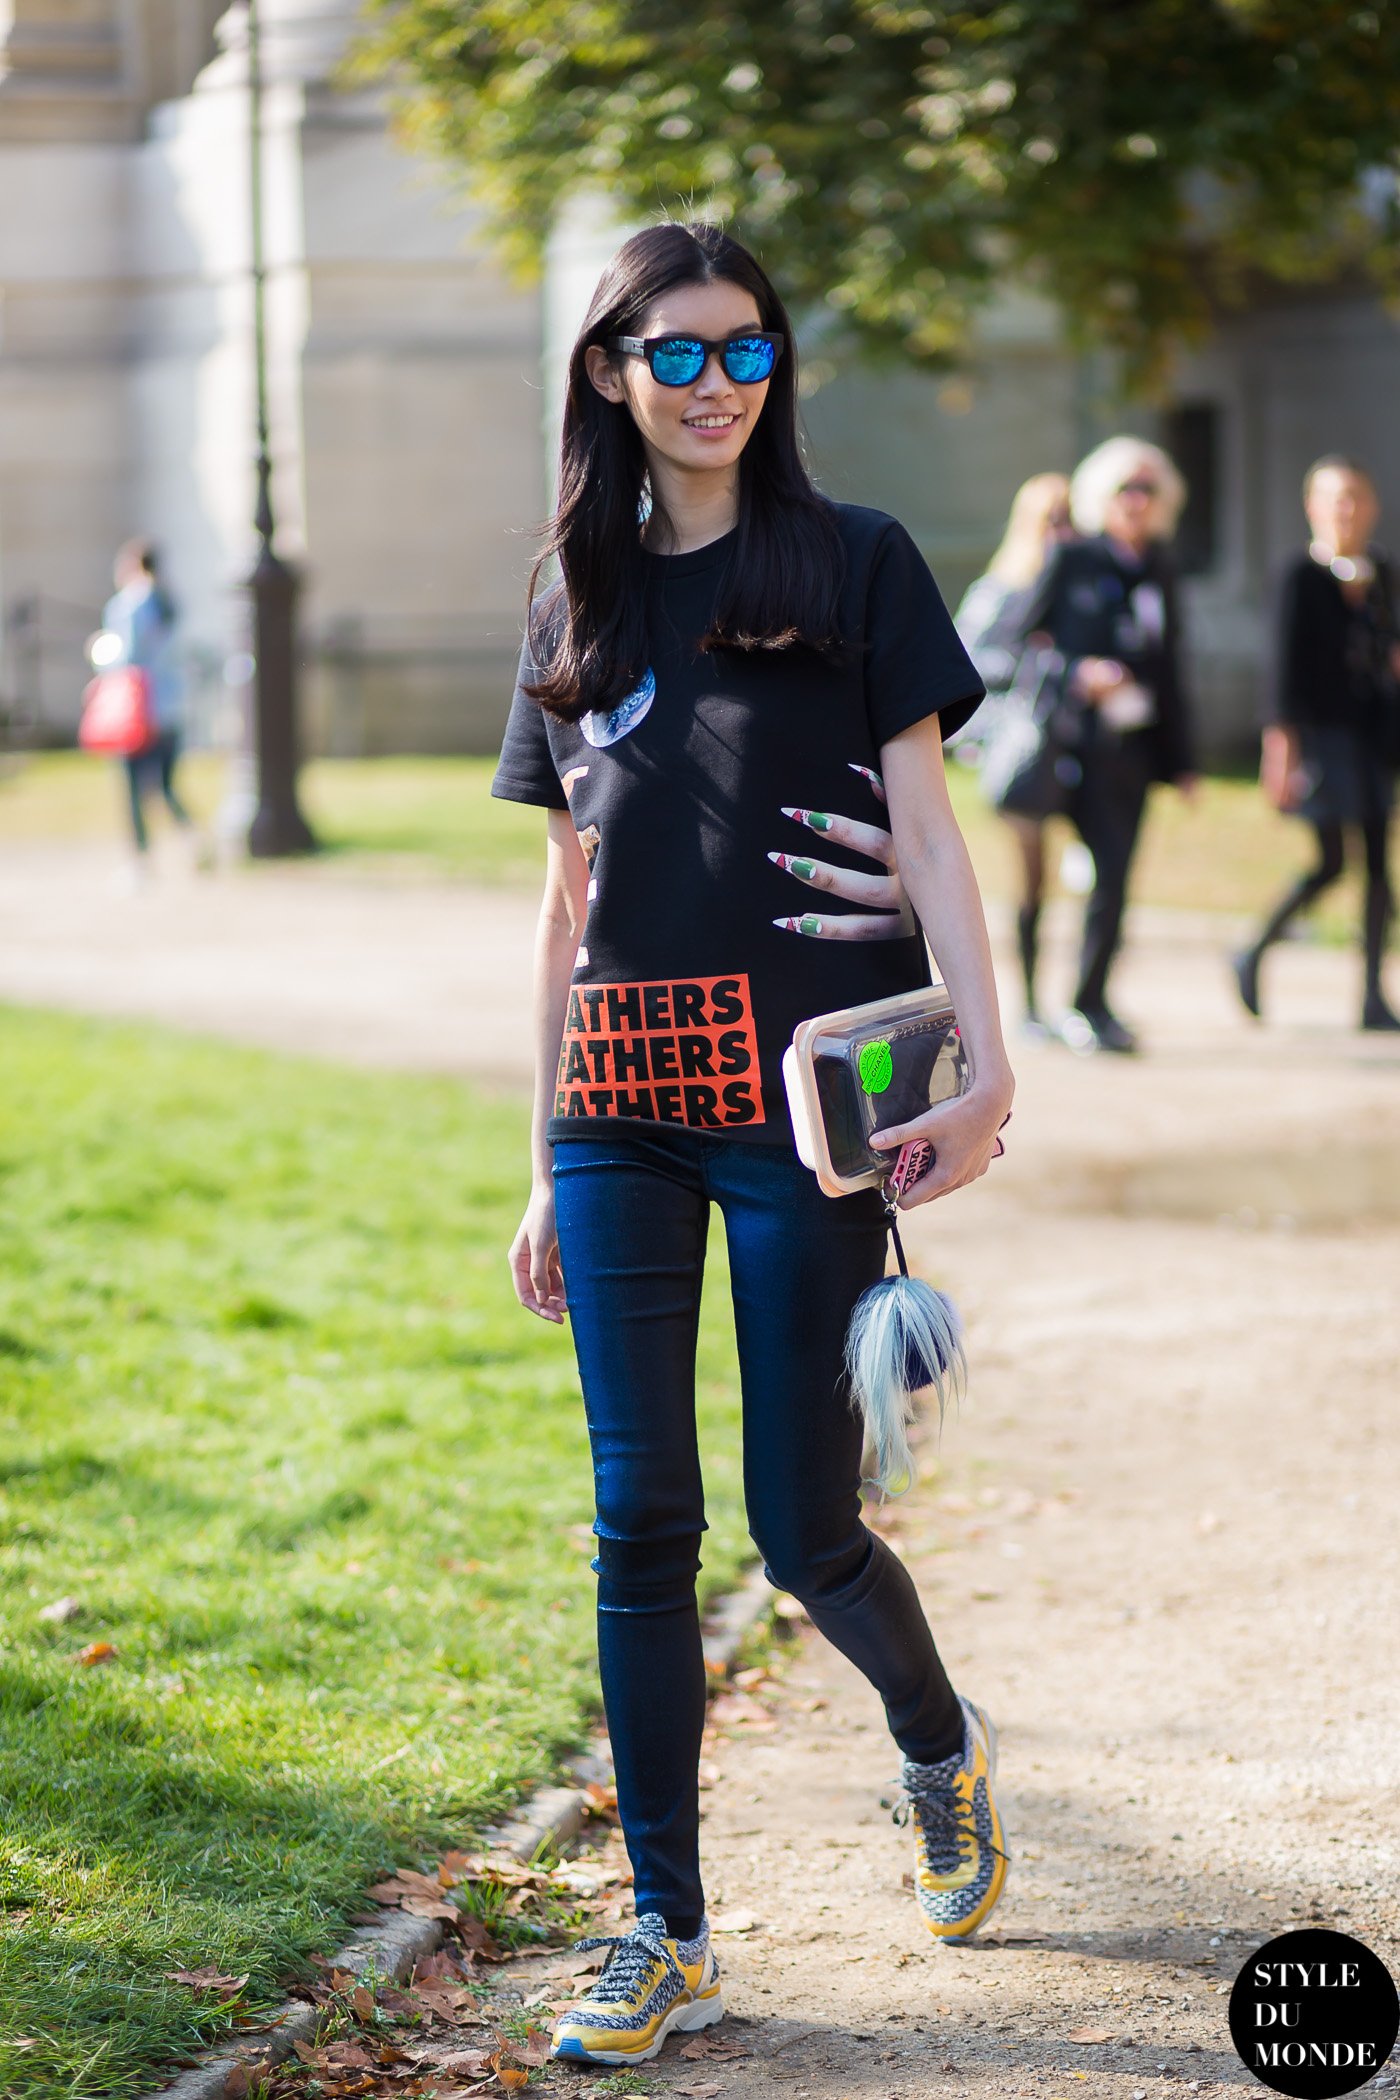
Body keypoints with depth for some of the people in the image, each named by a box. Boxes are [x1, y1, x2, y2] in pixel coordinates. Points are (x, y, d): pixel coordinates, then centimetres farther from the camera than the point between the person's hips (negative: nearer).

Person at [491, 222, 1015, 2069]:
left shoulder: (852, 565, 2)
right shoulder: (578, 600, 13)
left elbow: (924, 827, -2)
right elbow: (570, 893, 15)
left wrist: (986, 1066, -14)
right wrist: (546, 1166, 14)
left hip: (799, 1106, -3)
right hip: (622, 1121, 4)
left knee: (804, 1528, 0)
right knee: (642, 1524, 2)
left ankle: (942, 1746, 33)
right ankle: (668, 1937, 10)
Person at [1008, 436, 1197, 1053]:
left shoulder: (1158, 572, 15)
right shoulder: (1070, 561, 0)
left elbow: (1168, 671, 18)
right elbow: (1019, 639, 0)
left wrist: (1180, 759, 16)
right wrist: (1076, 675, -15)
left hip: (1135, 745, 5)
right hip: (1082, 741, -5)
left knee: (1114, 873, 5)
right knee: (1111, 868, -13)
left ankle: (1090, 1005, 14)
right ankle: (1088, 1007, -3)